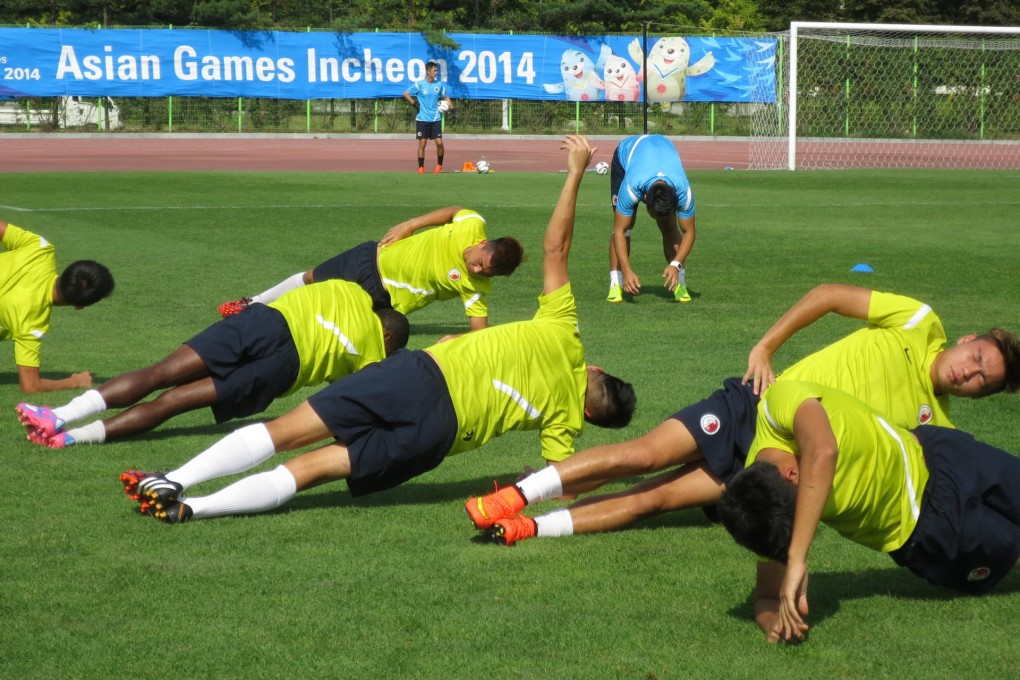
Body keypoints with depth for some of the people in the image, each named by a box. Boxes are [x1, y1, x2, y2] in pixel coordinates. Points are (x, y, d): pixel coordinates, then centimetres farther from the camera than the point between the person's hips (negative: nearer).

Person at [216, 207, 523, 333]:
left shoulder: (476, 288, -28)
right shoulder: (474, 225, -24)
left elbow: (481, 333, -24)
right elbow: (454, 210, -3)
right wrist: (410, 224, -8)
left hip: (384, 296, -4)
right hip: (377, 257, 4)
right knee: (312, 277, 24)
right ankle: (255, 305, 45)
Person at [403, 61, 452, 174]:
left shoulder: (439, 84, 5)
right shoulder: (419, 85, -6)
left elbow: (445, 97, 19)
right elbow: (406, 94, 0)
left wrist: (451, 107, 5)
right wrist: (414, 103, -10)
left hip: (436, 119, 3)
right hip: (422, 119, -3)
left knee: (439, 143, -4)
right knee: (422, 143, -1)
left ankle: (439, 165, 16)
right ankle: (421, 168, 8)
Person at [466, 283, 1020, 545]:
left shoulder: (934, 425, 8)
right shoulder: (921, 325, 0)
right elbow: (829, 294, 0)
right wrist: (765, 348, -7)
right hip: (763, 403, -1)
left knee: (656, 498, -15)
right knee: (642, 456, -16)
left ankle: (527, 527, -18)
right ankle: (513, 500, -7)